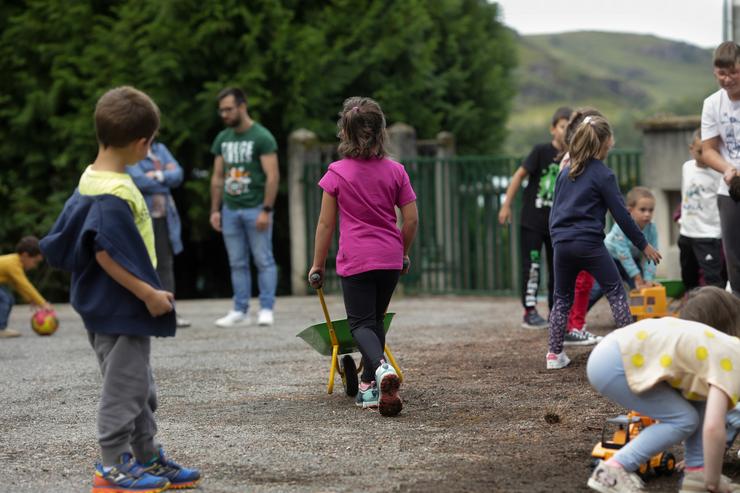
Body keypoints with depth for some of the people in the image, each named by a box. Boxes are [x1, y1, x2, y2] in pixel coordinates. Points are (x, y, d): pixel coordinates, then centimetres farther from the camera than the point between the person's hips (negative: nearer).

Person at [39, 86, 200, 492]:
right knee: (124, 386, 0)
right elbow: (107, 253, -27)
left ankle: (149, 459, 27)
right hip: (120, 307, -10)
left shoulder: (92, 180, 8)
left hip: (112, 306, 10)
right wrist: (148, 293, -21)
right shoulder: (115, 193, -23)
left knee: (140, 387, 18)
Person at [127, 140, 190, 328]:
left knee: (166, 263, 3)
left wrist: (158, 175, -11)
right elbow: (139, 180, -16)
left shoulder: (160, 149, 15)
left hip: (164, 217, 6)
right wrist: (166, 181, -4)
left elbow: (177, 174, 5)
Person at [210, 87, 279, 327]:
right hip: (230, 209, 6)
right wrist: (215, 210, 9)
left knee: (263, 261, -3)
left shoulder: (261, 137, -7)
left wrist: (266, 210, -16)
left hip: (255, 209, -6)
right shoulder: (222, 139, 11)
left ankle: (266, 309, 0)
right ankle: (240, 311, 10)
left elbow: (272, 176, -11)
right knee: (237, 263, 7)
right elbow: (217, 177, 16)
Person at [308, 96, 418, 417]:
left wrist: (318, 265, 6)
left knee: (361, 323, 0)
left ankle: (381, 367, -29)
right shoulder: (395, 170, 1)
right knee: (376, 320, 18)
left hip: (356, 259, -3)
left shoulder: (338, 173, -6)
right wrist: (404, 253, 19)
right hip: (390, 258, 3)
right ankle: (369, 386, 20)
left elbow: (326, 223, -3)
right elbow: (411, 219, 3)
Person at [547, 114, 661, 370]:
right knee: (615, 292, 6)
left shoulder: (565, 172, 12)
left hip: (562, 243, 5)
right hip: (589, 243, -5)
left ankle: (554, 354, 9)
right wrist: (644, 245, 2)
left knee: (562, 298, 14)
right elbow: (621, 214, -5)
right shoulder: (603, 175, -6)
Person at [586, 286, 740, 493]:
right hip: (612, 365, -10)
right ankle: (612, 471, -5)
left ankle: (696, 473, 11)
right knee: (684, 419, -7)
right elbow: (713, 428, -22)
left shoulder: (718, 346, 18)